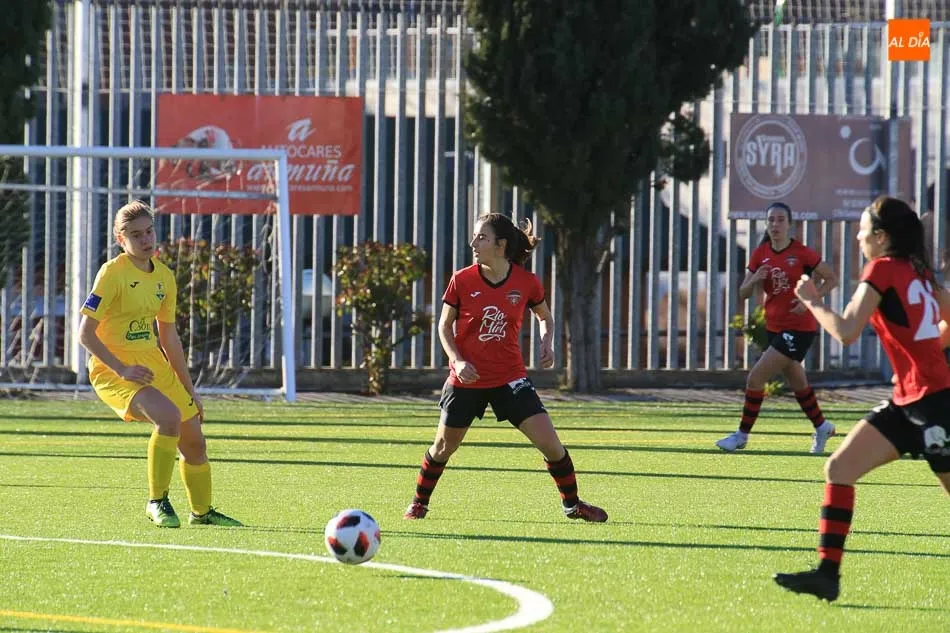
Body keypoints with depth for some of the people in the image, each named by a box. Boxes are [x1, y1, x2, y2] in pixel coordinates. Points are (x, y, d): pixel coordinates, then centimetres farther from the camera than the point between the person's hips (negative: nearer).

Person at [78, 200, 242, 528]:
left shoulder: (164, 277, 9)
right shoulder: (112, 273, -13)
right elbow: (85, 332, -16)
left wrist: (189, 389, 19)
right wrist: (122, 369, -23)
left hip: (153, 363, 7)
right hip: (113, 369, -7)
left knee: (193, 439, 10)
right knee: (169, 416, -30)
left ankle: (202, 511, 34)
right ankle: (157, 501, -14)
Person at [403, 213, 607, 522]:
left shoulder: (526, 282, -7)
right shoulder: (462, 280, -9)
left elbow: (545, 317, 12)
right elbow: (445, 325, 1)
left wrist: (547, 343, -7)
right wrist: (458, 360, -14)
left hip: (509, 377, 0)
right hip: (467, 378, 0)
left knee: (550, 442, -8)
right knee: (444, 447, 10)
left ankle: (572, 503, 11)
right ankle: (419, 501, 33)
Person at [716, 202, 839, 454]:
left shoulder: (802, 253, -12)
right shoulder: (760, 254, 3)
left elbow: (831, 279, -4)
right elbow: (743, 293, 3)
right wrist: (754, 280, -18)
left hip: (799, 327, -6)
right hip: (774, 327, 6)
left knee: (755, 378, -13)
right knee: (797, 383, 19)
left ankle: (742, 435, -2)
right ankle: (821, 427, 41)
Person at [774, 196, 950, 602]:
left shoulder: (883, 269, -11)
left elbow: (846, 332, -18)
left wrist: (811, 300, -3)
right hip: (908, 401, 9)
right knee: (839, 468, 3)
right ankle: (827, 573, 0)